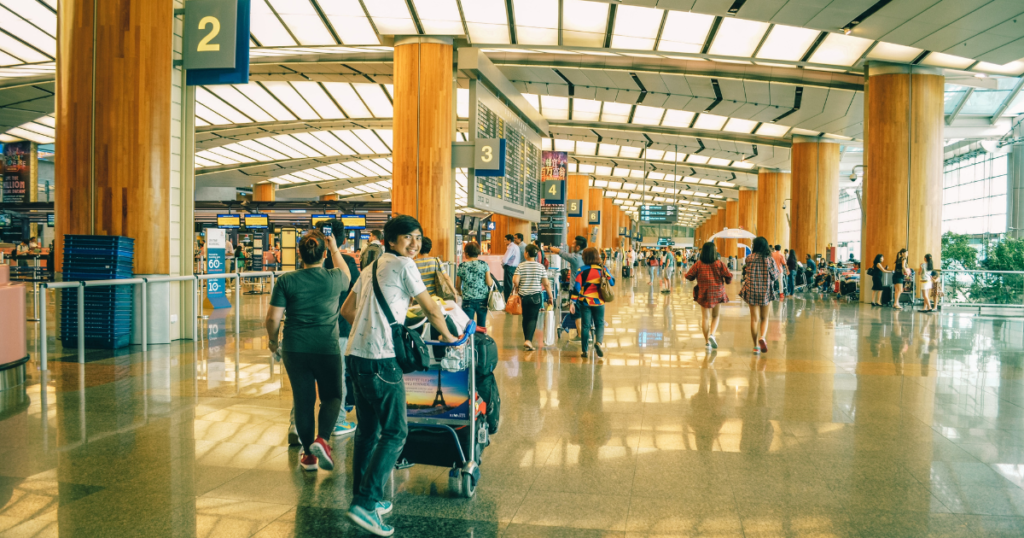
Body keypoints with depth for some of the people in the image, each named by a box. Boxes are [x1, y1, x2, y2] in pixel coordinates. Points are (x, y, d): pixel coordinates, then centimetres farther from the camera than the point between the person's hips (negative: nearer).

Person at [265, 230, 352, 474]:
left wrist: (273, 340, 12)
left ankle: (309, 455, 20)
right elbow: (347, 274, 21)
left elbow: (273, 318, -6)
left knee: (303, 400, 12)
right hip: (327, 348, -1)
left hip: (295, 349, 1)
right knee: (331, 397, 16)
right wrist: (335, 250, 30)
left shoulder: (285, 281, -6)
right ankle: (322, 439, -6)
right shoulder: (334, 278, -5)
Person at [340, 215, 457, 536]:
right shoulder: (404, 265, -5)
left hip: (356, 354, 9)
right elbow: (431, 308, -1)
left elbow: (346, 310, 24)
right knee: (395, 432, -4)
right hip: (381, 359, -9)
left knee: (367, 430, 17)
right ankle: (366, 503, -8)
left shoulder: (371, 267, 20)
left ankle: (363, 499, 25)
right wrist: (448, 337, 14)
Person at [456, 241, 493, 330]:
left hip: (467, 300, 0)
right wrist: (492, 281, 16)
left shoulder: (462, 266, -1)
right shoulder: (484, 264, -3)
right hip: (482, 299, 0)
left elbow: (457, 286, 5)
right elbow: (489, 283, -6)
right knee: (482, 326, 9)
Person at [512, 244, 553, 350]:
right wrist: (550, 297, 7)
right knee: (533, 319, -1)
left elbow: (515, 280, -11)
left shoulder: (521, 266, -2)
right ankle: (528, 340, -17)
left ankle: (526, 340, 23)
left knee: (525, 318, 14)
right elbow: (546, 283, -2)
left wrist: (517, 289, 9)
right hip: (536, 296, -1)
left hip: (524, 296, 1)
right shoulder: (540, 267, -1)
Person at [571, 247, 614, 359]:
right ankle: (599, 342, -15)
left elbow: (577, 287, -10)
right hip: (599, 302, 1)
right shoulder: (602, 269, -1)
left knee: (586, 326, 7)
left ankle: (585, 351, 10)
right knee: (600, 324, 13)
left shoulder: (582, 270, -7)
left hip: (585, 302, -1)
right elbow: (612, 282, 5)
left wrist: (573, 302, -8)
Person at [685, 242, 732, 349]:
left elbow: (689, 276, -4)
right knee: (715, 316, 15)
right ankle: (712, 334, -7)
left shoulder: (698, 264, -5)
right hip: (717, 293, 0)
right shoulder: (719, 263, -6)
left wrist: (696, 277, 18)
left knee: (705, 317, 6)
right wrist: (727, 281, 15)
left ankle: (707, 341, 8)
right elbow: (729, 275, -7)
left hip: (703, 293, 0)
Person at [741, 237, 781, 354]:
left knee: (754, 319, 7)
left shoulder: (749, 258, -6)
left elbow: (745, 273, 3)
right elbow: (775, 276, -1)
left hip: (752, 291, 0)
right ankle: (762, 337, -13)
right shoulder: (769, 259, -5)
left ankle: (756, 346, 9)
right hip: (766, 291, 0)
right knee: (764, 318, 13)